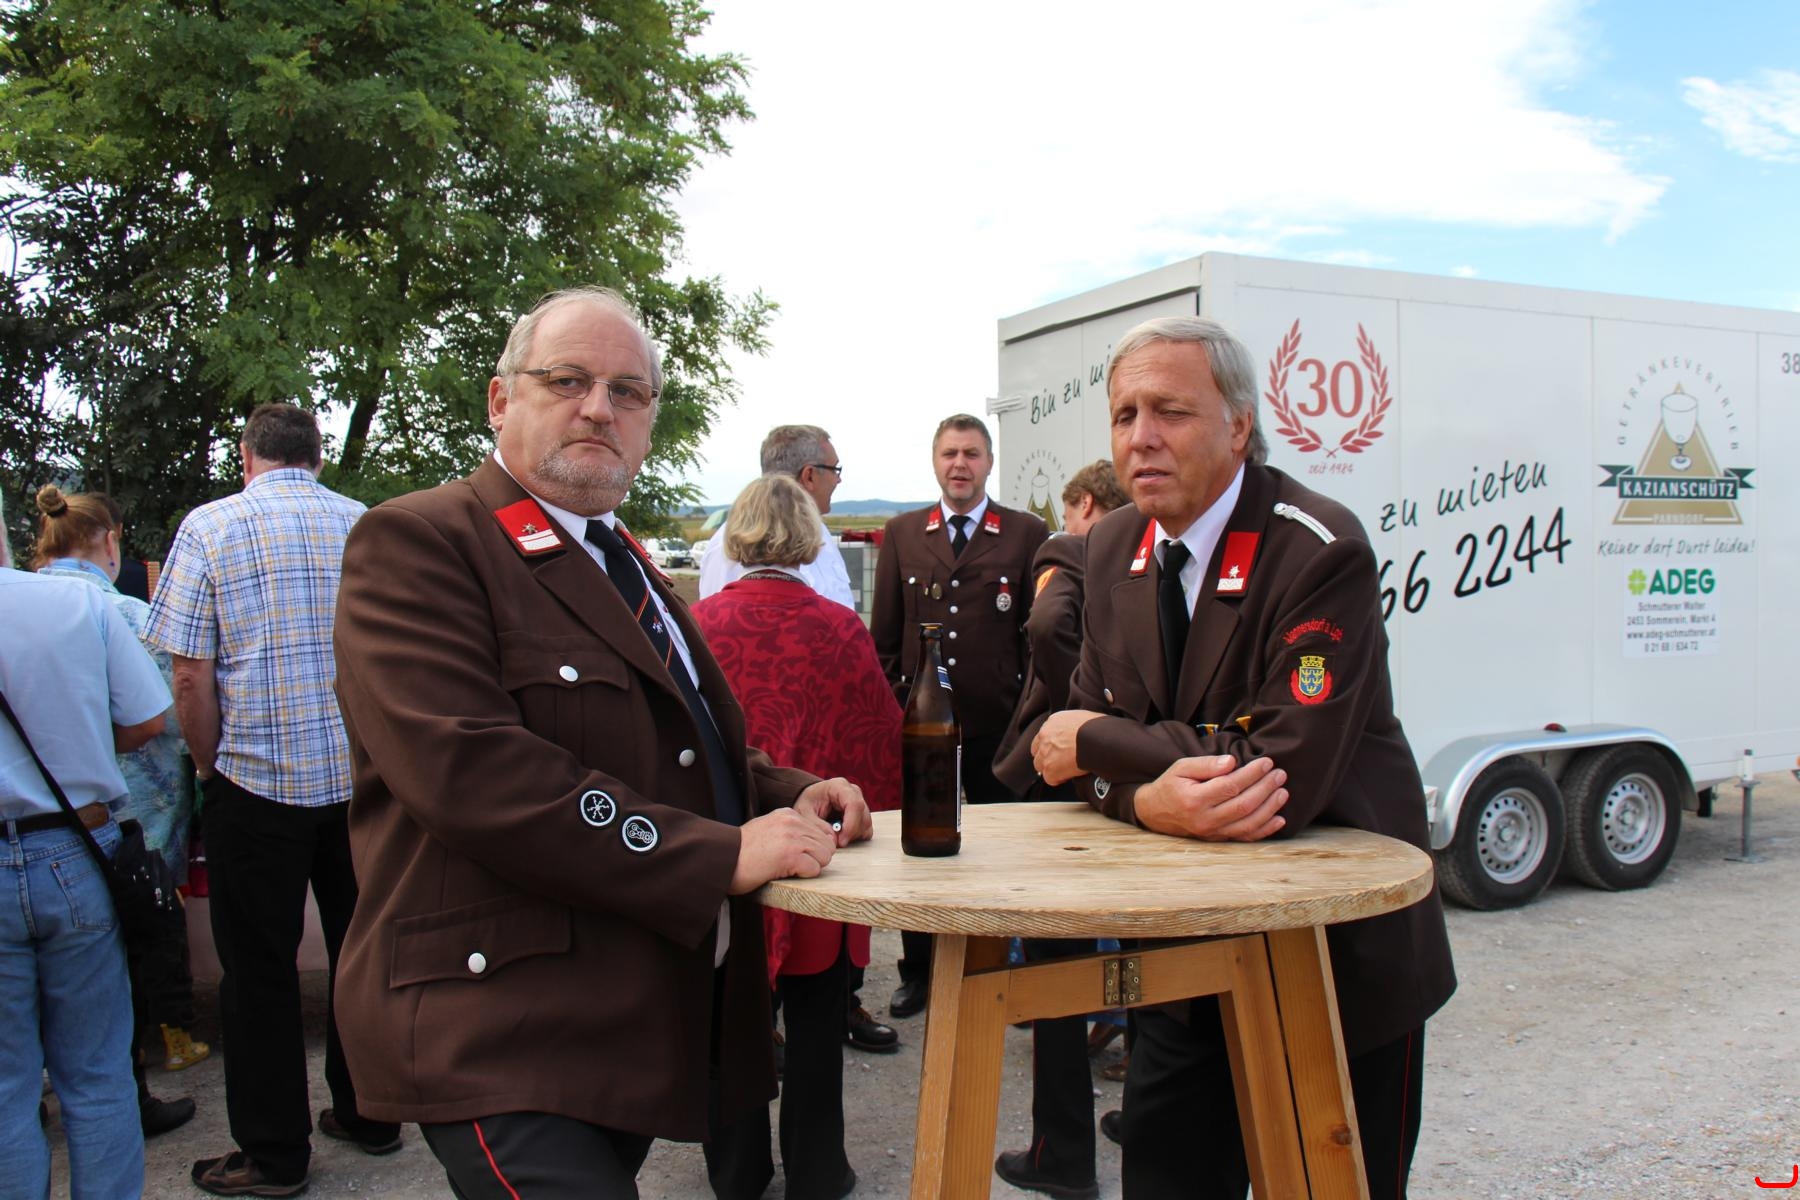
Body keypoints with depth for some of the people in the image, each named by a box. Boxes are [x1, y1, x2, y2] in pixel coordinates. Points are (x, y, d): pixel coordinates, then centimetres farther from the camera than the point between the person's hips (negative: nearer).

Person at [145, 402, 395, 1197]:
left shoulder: (209, 528, -5)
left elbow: (191, 679, -9)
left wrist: (214, 770, 6)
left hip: (259, 780, -3)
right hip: (362, 776, 3)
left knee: (260, 970, 8)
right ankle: (369, 1116, 29)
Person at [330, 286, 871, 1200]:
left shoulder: (627, 567, 19)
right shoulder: (416, 543, -9)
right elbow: (464, 766, -23)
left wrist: (790, 796, 6)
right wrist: (722, 856, -22)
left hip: (647, 1022, 8)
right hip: (502, 1045, -8)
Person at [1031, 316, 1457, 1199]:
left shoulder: (1321, 554, -21)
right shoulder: (1114, 548, 1)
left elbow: (1286, 774, -29)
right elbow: (1090, 735, 0)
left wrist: (1089, 744, -19)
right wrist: (1150, 801, -24)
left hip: (1340, 953, -5)